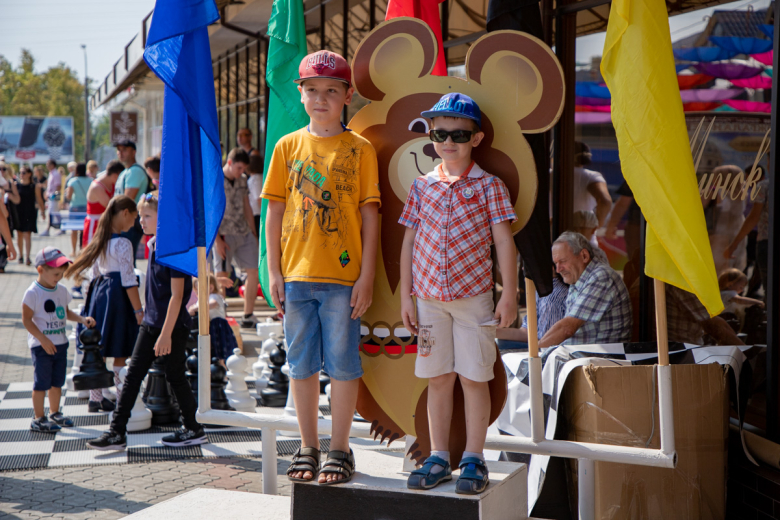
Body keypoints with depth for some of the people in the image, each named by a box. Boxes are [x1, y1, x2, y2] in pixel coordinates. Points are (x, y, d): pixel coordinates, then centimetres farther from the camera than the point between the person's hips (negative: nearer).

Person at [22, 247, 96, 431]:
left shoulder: (61, 291, 7)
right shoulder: (33, 293, -14)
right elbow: (26, 319, -14)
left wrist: (82, 319, 3)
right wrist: (43, 339, -19)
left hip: (60, 344, 7)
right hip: (41, 346, -7)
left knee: (57, 381, 14)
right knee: (41, 383, -2)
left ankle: (54, 413, 28)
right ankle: (38, 419, 7)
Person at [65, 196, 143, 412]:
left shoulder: (100, 240, 8)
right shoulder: (122, 244, -15)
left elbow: (93, 273, 14)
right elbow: (128, 280, -16)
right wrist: (138, 310, -13)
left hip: (99, 293, 8)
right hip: (118, 296, -8)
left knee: (98, 351, 12)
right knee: (121, 353, 0)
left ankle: (95, 397, 17)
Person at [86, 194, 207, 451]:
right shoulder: (154, 245, 9)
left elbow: (177, 295, -21)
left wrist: (166, 334, -22)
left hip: (173, 325, -9)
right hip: (151, 323, 9)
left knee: (175, 376, 3)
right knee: (133, 374, 4)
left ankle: (194, 430, 18)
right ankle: (117, 432, 6)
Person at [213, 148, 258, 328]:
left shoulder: (242, 180, 12)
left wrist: (253, 233, 16)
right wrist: (217, 239, -16)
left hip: (244, 233, 7)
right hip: (225, 234, -6)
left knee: (253, 272, 4)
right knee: (221, 276, -7)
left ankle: (248, 316, 13)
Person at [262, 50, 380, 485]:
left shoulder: (359, 149, 0)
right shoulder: (288, 146, 7)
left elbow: (370, 215, -2)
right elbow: (275, 211, 8)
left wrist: (367, 275, -7)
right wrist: (274, 271, 4)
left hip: (343, 275, -3)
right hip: (297, 274, 3)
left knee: (343, 363, 2)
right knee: (301, 363, 10)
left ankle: (340, 449, 14)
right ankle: (308, 446, 22)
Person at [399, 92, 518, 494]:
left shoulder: (489, 186, -1)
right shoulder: (422, 186, 8)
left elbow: (504, 242, -3)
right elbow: (409, 242, 11)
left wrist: (509, 295, -8)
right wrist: (405, 296, 8)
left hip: (474, 296, -3)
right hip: (430, 298, 3)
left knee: (474, 378, 1)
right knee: (438, 377, 9)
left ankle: (474, 459, 11)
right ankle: (438, 457, 17)